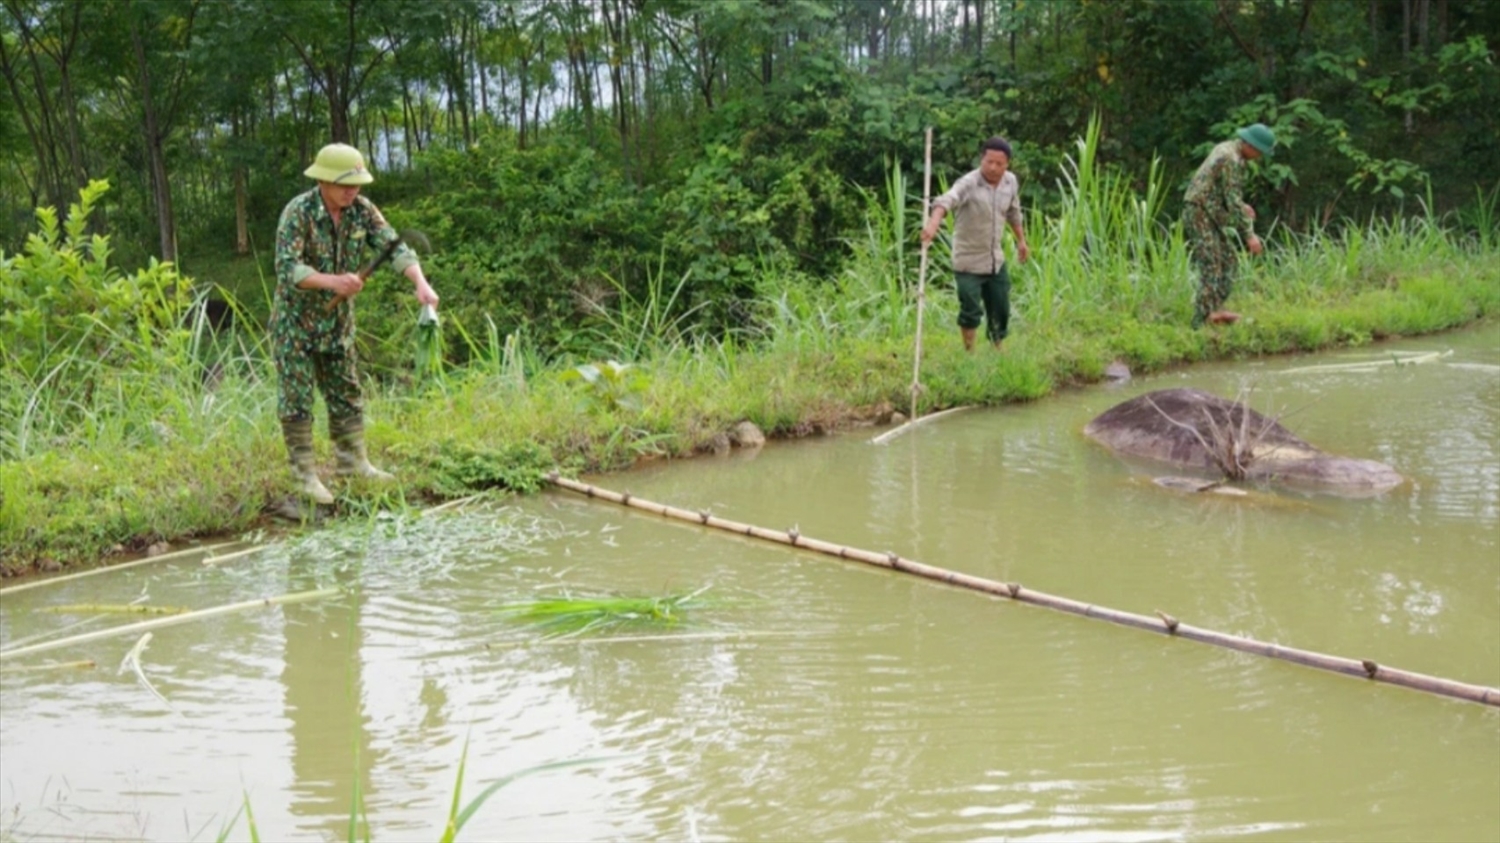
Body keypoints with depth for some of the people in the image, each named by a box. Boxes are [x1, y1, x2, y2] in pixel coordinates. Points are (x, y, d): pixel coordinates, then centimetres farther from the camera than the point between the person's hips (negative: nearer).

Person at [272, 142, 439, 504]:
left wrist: (421, 282, -29)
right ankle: (305, 475, 4)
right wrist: (333, 281, -42)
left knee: (345, 391, 13)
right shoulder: (298, 212, -21)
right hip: (296, 317, -6)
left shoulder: (362, 210, -6)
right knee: (297, 398, -2)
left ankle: (353, 461, 24)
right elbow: (286, 268, -28)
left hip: (338, 318, 6)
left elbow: (393, 246, -12)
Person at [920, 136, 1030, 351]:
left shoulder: (1011, 181, -1)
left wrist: (1021, 240, 27)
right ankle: (969, 352, 17)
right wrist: (933, 223, -61)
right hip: (969, 261, -6)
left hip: (996, 260, 6)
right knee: (971, 311, -4)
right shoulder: (969, 183, -21)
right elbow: (948, 199, -42)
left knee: (1001, 310, 13)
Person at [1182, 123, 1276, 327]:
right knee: (1211, 269, -11)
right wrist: (1249, 234, -21)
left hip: (1210, 215, 10)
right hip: (1201, 215, -10)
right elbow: (1233, 201, -22)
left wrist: (1241, 206, 24)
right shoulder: (1231, 160, -19)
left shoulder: (1227, 149, 12)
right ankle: (1202, 323, -11)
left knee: (1229, 261, 13)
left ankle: (1215, 310, 13)